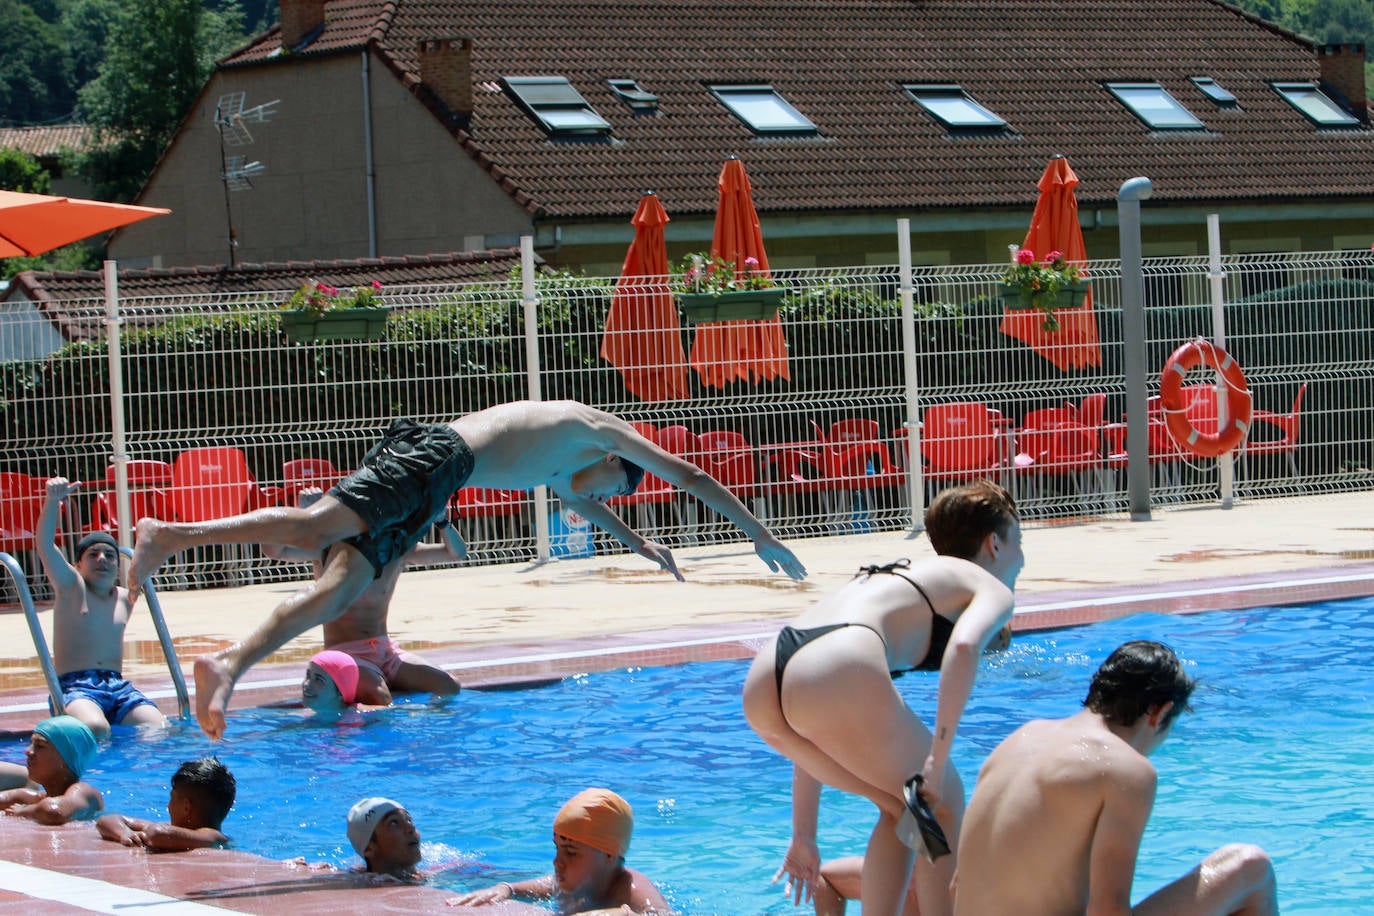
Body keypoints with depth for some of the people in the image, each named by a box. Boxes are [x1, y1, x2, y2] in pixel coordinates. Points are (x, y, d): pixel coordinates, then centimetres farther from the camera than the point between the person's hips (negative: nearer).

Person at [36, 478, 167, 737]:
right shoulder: (71, 588, 5)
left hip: (118, 686, 5)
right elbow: (44, 544, -10)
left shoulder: (125, 599, 19)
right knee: (96, 729, -37)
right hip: (75, 687, -5)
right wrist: (52, 501, -27)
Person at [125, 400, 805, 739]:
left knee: (344, 579, -6)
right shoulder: (599, 430, 16)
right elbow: (689, 476, 18)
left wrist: (637, 542, 68)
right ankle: (173, 535, -38)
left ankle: (230, 665, -22)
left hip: (413, 452, 9)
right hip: (434, 455, -9)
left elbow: (577, 499, 61)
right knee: (323, 526, -25)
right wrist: (760, 534, 24)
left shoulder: (557, 464, 39)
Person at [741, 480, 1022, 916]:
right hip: (837, 677, -7)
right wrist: (937, 761, -11)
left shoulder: (900, 579, 39)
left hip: (762, 684, 7)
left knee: (903, 807, 25)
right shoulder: (990, 588, 19)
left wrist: (804, 836, 37)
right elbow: (964, 645, -9)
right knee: (943, 804, 14)